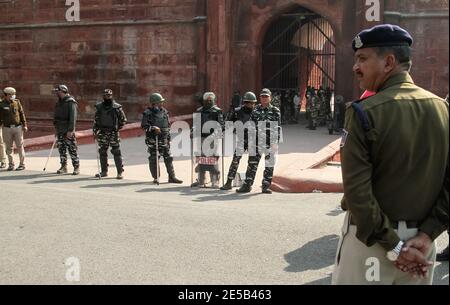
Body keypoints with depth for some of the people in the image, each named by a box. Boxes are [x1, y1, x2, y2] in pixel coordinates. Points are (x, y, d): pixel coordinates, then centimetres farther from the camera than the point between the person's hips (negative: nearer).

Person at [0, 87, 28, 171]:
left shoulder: (17, 102, 4)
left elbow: (22, 114, 7)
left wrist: (24, 125, 2)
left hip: (18, 127, 0)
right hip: (7, 128, 0)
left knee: (20, 146, 0)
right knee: (9, 147, 6)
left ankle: (22, 164, 6)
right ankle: (11, 164, 15)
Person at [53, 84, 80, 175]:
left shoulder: (71, 102, -10)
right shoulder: (59, 102, 15)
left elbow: (73, 117, -17)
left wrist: (70, 130, -23)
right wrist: (56, 128, 19)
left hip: (68, 131, -8)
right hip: (60, 130, 8)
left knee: (72, 149, -4)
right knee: (61, 149, 10)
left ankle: (76, 167, 2)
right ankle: (63, 166, 18)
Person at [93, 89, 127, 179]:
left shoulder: (117, 107, -4)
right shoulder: (99, 107, 7)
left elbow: (123, 119, 4)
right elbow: (96, 120, 14)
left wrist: (117, 128, 0)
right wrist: (95, 131, 7)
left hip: (113, 133, -4)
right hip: (102, 133, 4)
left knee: (116, 152, -4)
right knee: (102, 153, 9)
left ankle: (120, 172, 1)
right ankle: (104, 171, 20)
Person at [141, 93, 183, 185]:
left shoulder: (164, 112, 10)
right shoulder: (148, 113, -6)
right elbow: (143, 125, -10)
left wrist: (168, 138, 15)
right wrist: (153, 128, -23)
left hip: (164, 140, 5)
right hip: (153, 140, -5)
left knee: (168, 158, 5)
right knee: (154, 159, 0)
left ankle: (172, 177, 12)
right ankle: (156, 178, 11)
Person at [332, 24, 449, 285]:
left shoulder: (364, 112, -15)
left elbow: (357, 190, -19)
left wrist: (393, 247, -13)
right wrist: (426, 235, -5)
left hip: (370, 238, -5)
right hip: (421, 242, 5)